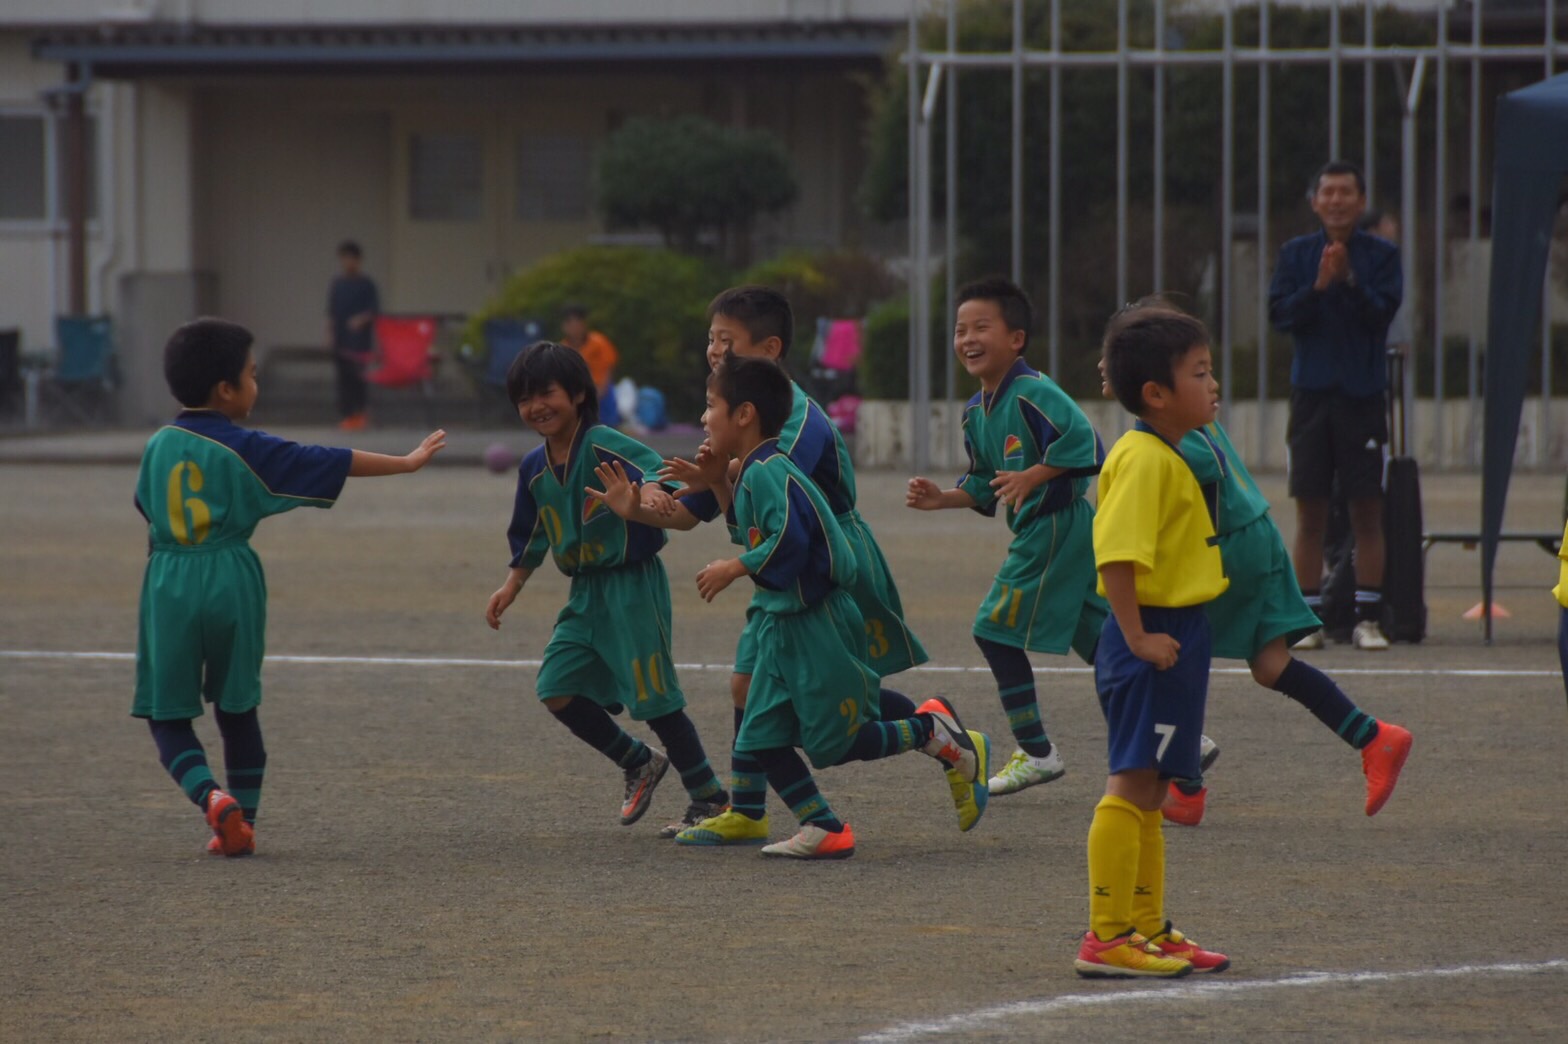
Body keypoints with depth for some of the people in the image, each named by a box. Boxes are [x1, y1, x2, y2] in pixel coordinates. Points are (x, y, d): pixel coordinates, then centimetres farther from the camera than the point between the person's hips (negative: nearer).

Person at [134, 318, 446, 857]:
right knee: (237, 708, 16)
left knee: (168, 716, 6)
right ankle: (242, 821, 19)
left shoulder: (158, 445, 3)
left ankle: (211, 797, -18)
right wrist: (407, 462, 3)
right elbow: (334, 464, -5)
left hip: (169, 588, 1)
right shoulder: (246, 449, -7)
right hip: (231, 582, -1)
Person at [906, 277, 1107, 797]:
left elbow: (1082, 441, -27)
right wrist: (942, 498, 6)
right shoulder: (976, 412, 14)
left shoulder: (1033, 393, -17)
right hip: (1038, 533, 10)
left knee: (996, 628, -4)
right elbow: (985, 485, 21)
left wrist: (1032, 477, -28)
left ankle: (1035, 752, 6)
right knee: (1100, 639, 12)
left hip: (1055, 528, -10)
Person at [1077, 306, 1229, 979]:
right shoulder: (1143, 460, -17)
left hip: (1176, 638, 10)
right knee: (1131, 786, -8)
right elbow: (1116, 554, -26)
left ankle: (1147, 929, 21)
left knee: (1148, 793, 14)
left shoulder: (1170, 458, 16)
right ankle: (1106, 940, -7)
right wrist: (1137, 637, -25)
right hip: (1154, 635, -10)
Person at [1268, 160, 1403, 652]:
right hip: (1312, 390, 1)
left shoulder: (1381, 255, 3)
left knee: (1368, 513, 0)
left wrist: (1349, 280, -21)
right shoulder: (1296, 253, 8)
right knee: (1311, 515, 2)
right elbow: (1279, 314, -2)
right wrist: (1318, 286, -16)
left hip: (1362, 393, -1)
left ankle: (1368, 619, 4)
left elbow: (1383, 312, -8)